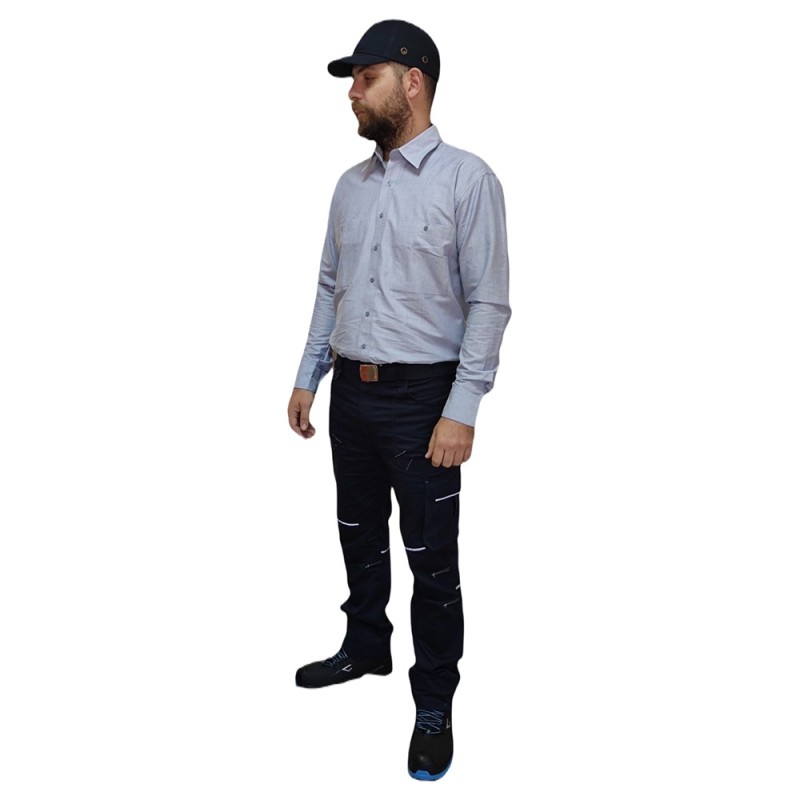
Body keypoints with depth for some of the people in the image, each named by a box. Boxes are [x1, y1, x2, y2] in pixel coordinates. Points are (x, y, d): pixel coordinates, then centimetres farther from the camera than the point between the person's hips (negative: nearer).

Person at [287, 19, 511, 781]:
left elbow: (489, 303, -14)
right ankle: (365, 648, 41)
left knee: (431, 561, 3)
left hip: (421, 396, -6)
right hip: (351, 390, 6)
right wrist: (307, 376, 10)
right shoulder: (351, 184, 9)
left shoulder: (467, 178, -10)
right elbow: (330, 287, 14)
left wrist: (461, 411, -18)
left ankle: (435, 705, 20)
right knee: (359, 536, 20)